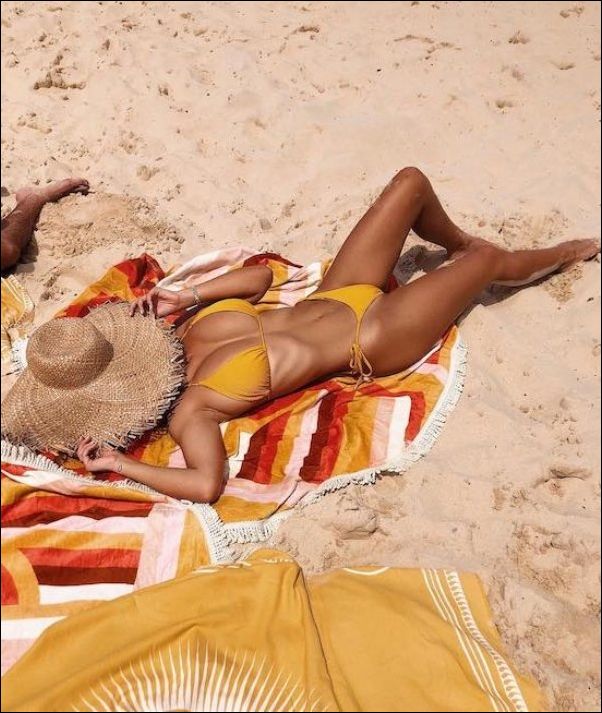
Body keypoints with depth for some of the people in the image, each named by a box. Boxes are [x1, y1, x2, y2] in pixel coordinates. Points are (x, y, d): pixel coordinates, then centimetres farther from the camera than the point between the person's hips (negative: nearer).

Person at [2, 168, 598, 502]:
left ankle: (456, 244, 43)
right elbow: (208, 484, -39)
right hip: (373, 339, -6)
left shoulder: (180, 336, -4)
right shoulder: (188, 410, -21)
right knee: (490, 260, 1)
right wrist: (121, 465, -32)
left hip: (334, 298, 6)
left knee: (411, 181, 10)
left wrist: (184, 298, -12)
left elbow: (260, 276, -1)